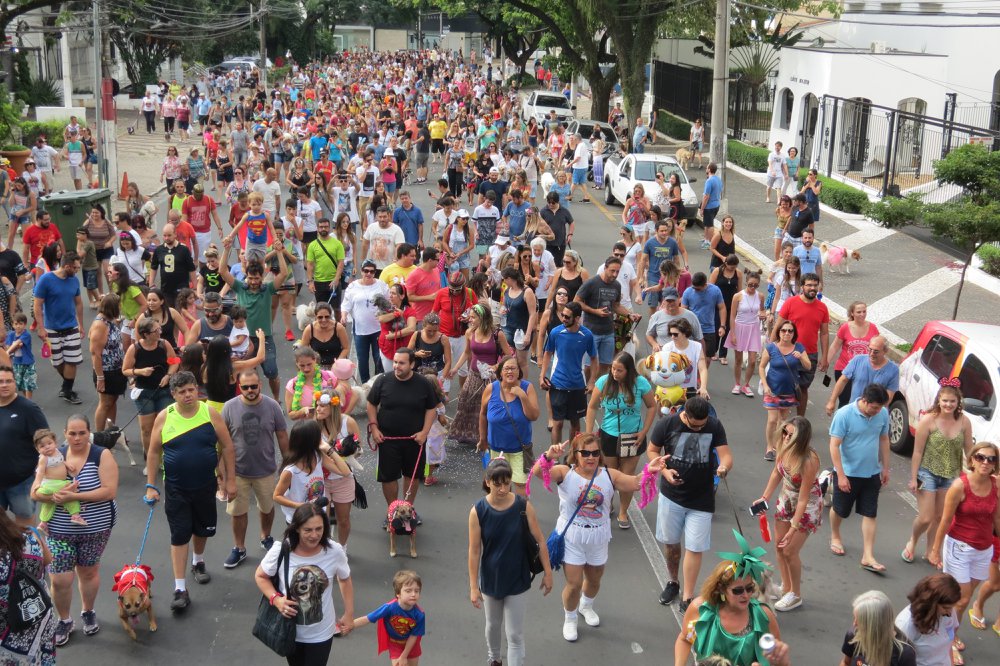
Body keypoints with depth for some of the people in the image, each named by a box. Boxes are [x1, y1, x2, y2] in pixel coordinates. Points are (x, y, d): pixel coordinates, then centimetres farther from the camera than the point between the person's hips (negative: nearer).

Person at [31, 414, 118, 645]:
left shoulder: (102, 456, -10)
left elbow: (109, 491, -19)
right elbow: (35, 492, -4)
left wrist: (74, 496, -27)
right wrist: (56, 495, -25)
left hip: (95, 528, -1)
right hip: (60, 530, 1)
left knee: (88, 572, 15)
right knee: (60, 580, -1)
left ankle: (88, 613, 40)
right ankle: (64, 621, 23)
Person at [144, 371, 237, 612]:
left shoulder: (210, 414, -9)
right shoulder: (164, 418, -9)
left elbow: (227, 447, -2)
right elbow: (154, 453, -1)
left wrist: (230, 479, -3)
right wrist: (151, 486, -3)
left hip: (205, 485, 1)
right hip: (176, 488, -1)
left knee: (202, 529, 19)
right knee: (179, 536, -3)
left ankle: (198, 562, 49)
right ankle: (180, 588, 1)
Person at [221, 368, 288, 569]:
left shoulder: (272, 406, -11)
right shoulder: (229, 407, -12)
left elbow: (282, 436, -1)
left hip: (266, 470, 1)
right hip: (237, 471, -1)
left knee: (267, 507, 20)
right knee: (238, 512, 10)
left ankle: (266, 537, 45)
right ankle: (239, 548, 28)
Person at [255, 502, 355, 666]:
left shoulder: (335, 551, -20)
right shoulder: (280, 551, -23)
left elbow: (345, 580, -1)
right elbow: (260, 576, -5)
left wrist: (349, 614, 1)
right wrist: (276, 599, -21)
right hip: (290, 630, 1)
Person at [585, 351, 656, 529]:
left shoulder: (641, 383, -15)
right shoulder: (604, 381, -14)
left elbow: (652, 407, -1)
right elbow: (592, 407, -4)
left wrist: (644, 431, -7)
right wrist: (588, 434, -5)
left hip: (632, 437, 0)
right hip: (609, 436, 0)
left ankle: (623, 513, 27)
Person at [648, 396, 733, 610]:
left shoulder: (715, 426, -11)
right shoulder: (666, 424, -13)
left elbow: (726, 455, -14)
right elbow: (652, 450, -1)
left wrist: (724, 467, -38)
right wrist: (664, 470, -19)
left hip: (701, 499, -1)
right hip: (671, 495, 1)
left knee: (694, 549, 0)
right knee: (670, 543, 16)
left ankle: (687, 598, 9)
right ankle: (672, 582, 40)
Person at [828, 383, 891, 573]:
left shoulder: (883, 414, -7)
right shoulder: (844, 414, -22)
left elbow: (884, 440, 8)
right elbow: (834, 446, -19)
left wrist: (885, 468, 11)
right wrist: (841, 475, -20)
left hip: (872, 473, 4)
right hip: (848, 472, -4)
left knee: (870, 514, 4)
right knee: (839, 510, 15)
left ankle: (868, 557, 8)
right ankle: (835, 537, 43)